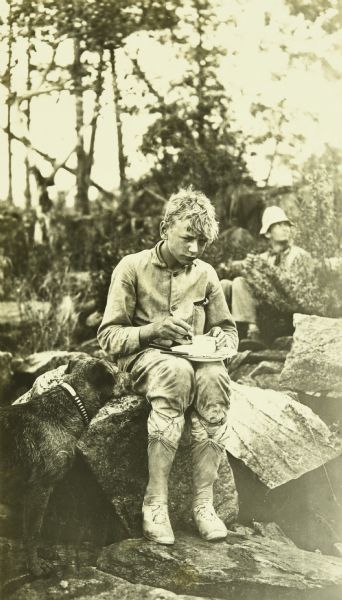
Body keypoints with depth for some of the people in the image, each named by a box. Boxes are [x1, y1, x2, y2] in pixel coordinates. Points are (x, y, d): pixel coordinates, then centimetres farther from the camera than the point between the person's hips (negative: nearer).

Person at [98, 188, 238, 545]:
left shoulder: (206, 275, 11)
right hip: (143, 356, -3)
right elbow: (109, 336, -3)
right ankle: (155, 502, -37)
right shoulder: (133, 268, 0)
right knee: (177, 370, -40)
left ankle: (203, 502, -32)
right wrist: (153, 330, -20)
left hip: (195, 357, 3)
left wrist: (221, 340, -5)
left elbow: (228, 329, 20)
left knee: (214, 377, -35)